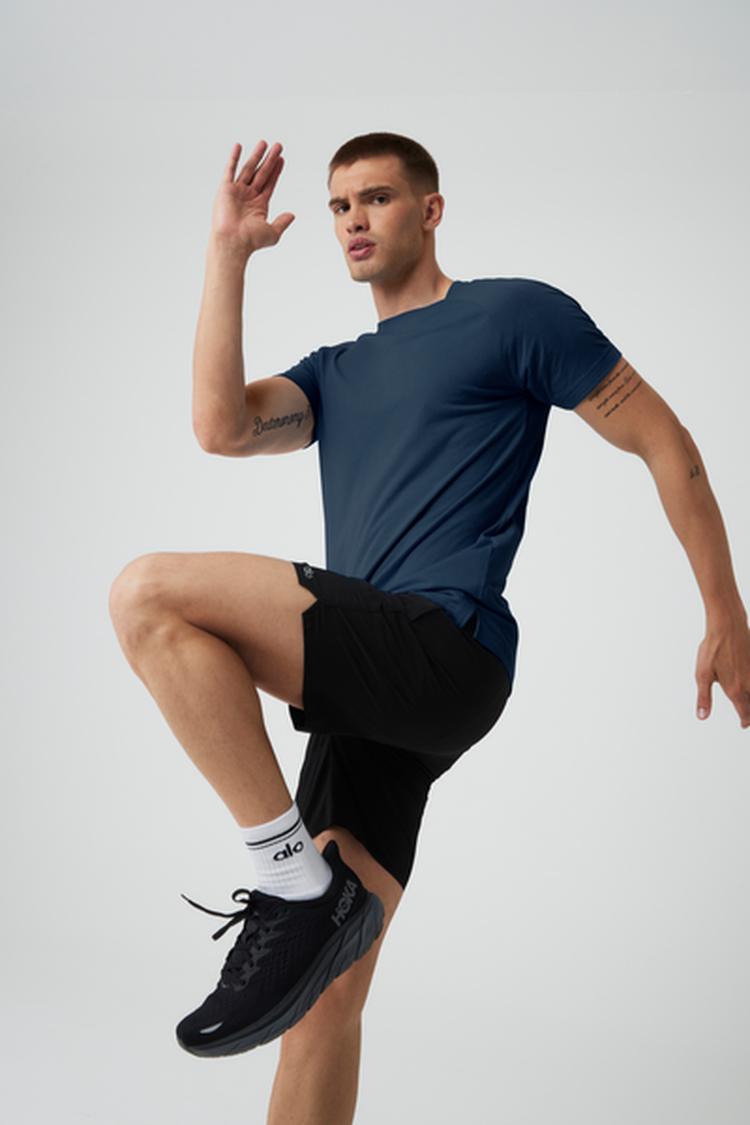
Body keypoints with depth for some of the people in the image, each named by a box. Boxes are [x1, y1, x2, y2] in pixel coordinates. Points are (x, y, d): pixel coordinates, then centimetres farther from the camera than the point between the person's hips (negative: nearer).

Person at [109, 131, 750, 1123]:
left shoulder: (515, 313, 8)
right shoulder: (335, 373, 26)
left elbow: (662, 440, 7)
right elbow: (221, 427, 6)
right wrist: (229, 254, 10)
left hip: (445, 650, -7)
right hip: (373, 687, 7)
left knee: (147, 593, -22)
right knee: (323, 997, 3)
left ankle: (298, 880, -19)